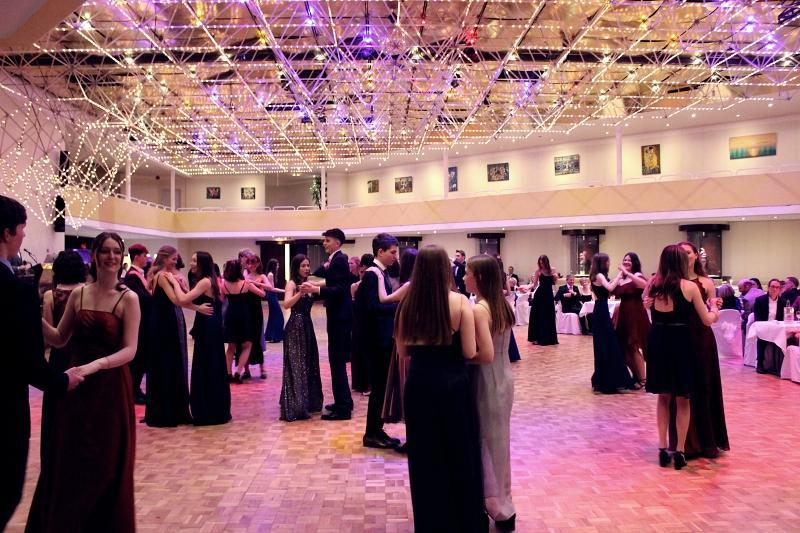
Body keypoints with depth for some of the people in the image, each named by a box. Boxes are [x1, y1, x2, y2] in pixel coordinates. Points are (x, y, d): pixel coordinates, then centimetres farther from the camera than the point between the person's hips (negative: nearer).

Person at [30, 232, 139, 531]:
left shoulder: (128, 299, -9)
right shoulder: (78, 294, 4)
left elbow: (129, 350, -15)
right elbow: (59, 339, 6)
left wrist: (96, 364, -31)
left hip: (110, 389, -4)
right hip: (77, 387, 4)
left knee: (107, 466, 7)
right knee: (69, 465, 12)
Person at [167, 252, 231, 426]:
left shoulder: (205, 281, -16)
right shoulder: (207, 280, 13)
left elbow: (182, 300, -24)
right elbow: (192, 300, 15)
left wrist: (175, 282, -11)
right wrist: (182, 286, 5)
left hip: (208, 329, -10)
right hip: (209, 328, 10)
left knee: (206, 370, -2)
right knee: (211, 370, 15)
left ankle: (210, 414, 7)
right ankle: (215, 411, 23)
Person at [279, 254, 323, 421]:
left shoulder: (307, 284, 14)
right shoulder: (292, 283, -9)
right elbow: (286, 304, -24)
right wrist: (300, 292, -34)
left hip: (307, 326, 8)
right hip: (295, 327, -8)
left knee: (308, 364, 14)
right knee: (296, 366, -6)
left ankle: (307, 403, 25)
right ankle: (294, 408, -3)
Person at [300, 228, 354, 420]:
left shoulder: (339, 260, -15)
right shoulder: (338, 259, 15)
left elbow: (340, 289, -24)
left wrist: (316, 289, -31)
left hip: (339, 317, -10)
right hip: (339, 315, 10)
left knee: (337, 361, -7)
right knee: (338, 360, 16)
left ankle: (343, 408, -2)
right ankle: (343, 402, 26)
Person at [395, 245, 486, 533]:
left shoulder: (408, 304, -3)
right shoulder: (459, 302, -12)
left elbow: (403, 351, 4)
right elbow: (469, 352, -12)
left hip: (419, 386, 2)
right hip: (453, 385, -2)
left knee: (425, 458, 16)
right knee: (460, 457, 15)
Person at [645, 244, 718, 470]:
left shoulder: (652, 286, 1)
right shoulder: (689, 287, -8)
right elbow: (707, 320, 1)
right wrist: (715, 312, 22)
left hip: (657, 341, 3)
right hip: (681, 342, -3)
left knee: (663, 398, 16)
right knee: (682, 400, 9)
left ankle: (662, 449, 17)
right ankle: (679, 452, 13)